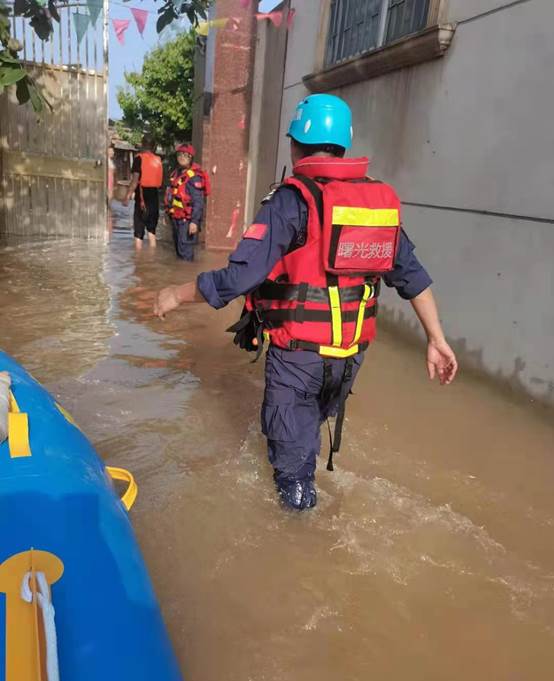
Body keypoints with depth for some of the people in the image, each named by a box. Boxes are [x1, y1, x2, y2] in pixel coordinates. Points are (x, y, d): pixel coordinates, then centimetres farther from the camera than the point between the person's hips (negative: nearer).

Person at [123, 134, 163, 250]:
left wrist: (127, 197, -13)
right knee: (152, 230, 15)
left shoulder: (139, 158, -7)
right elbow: (160, 181, 8)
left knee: (138, 233, 2)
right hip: (154, 198, 4)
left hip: (142, 198, -4)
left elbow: (135, 180, -14)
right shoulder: (158, 160, 7)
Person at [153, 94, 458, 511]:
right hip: (352, 350, 6)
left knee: (290, 424, 20)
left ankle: (296, 486, 41)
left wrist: (177, 295, -7)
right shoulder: (381, 200, 2)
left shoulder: (293, 201, -16)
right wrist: (437, 339, 10)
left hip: (298, 349, -6)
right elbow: (412, 274, 4)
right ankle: (301, 474, 51)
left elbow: (240, 275, -22)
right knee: (317, 412, 30)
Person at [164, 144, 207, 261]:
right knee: (178, 248, 18)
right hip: (176, 218, 9)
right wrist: (168, 214, 22)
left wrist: (195, 221, -25)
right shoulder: (176, 173, 13)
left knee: (185, 251, -11)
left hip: (187, 220, -9)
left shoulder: (194, 176, -14)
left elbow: (198, 201, -20)